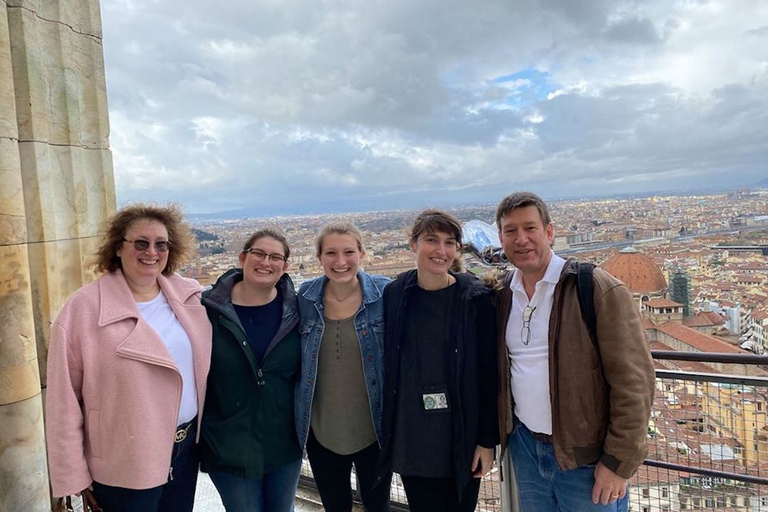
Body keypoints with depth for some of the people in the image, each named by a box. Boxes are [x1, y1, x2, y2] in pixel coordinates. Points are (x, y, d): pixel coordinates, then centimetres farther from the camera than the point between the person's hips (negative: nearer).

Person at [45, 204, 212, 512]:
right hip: (124, 465, -4)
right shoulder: (84, 308, -14)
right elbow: (64, 398, -11)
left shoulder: (190, 296, -2)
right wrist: (73, 475, -9)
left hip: (186, 447, 4)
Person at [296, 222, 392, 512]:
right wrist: (298, 417, 6)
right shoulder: (305, 297, -6)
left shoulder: (384, 293, -12)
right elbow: (294, 357, 5)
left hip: (373, 428, -1)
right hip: (321, 430, 2)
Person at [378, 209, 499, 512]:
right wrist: (387, 432, 6)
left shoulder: (476, 299, -8)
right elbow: (386, 366, 4)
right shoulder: (393, 296, -2)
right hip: (410, 439, 2)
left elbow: (489, 374, -6)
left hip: (461, 439, -1)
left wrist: (488, 440, -5)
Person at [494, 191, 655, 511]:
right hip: (524, 446, 5)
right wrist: (500, 434, 7)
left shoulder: (598, 289, -13)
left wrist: (619, 462, -13)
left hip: (585, 456, -4)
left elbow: (633, 380, -14)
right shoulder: (501, 295, 3)